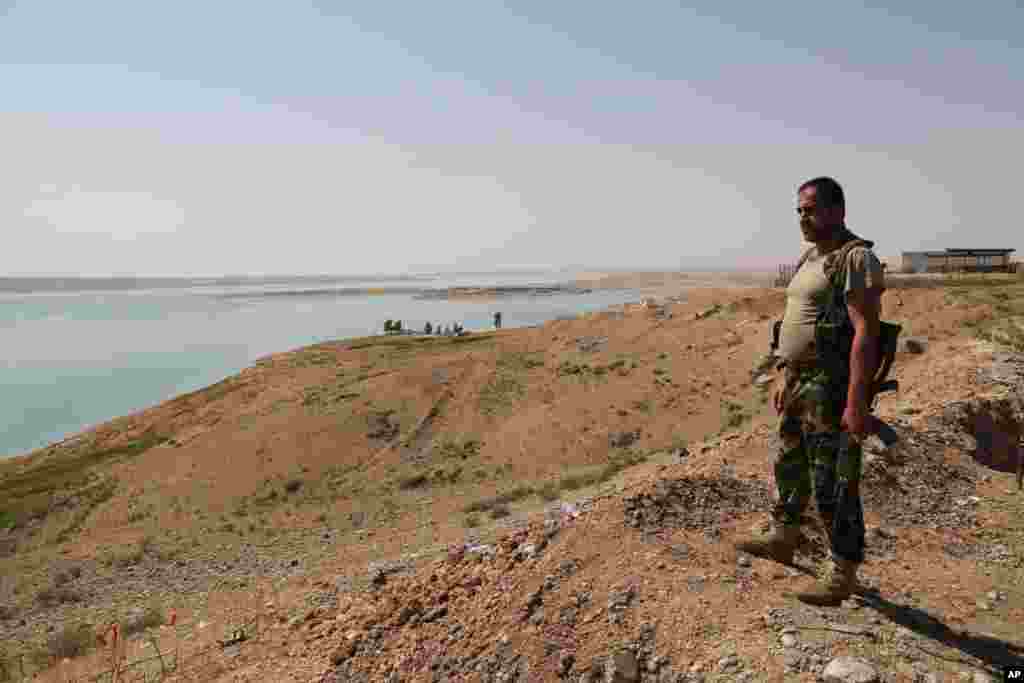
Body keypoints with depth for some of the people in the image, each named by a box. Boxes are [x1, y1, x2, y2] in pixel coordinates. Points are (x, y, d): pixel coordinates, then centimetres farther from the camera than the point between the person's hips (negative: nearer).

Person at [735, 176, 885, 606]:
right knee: (789, 466, 22)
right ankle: (782, 539, 42)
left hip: (832, 389, -9)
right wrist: (783, 377, 19)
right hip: (799, 384, 10)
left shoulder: (856, 258, -15)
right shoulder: (810, 258, 14)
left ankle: (841, 577, 16)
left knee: (834, 487, 0)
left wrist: (856, 402, -26)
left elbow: (866, 332, -22)